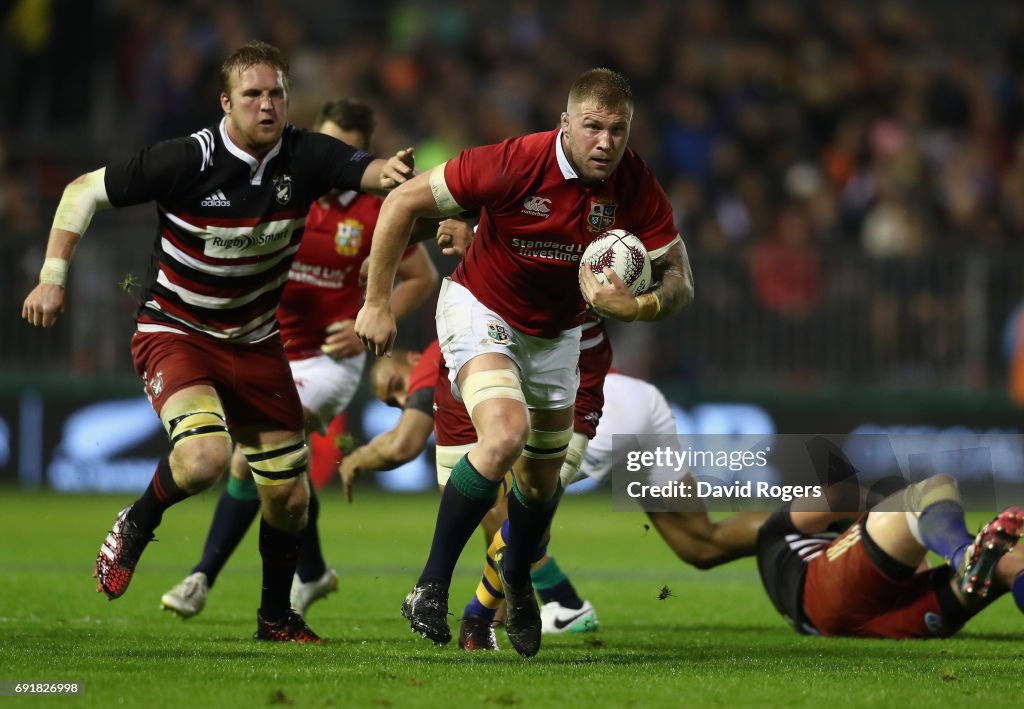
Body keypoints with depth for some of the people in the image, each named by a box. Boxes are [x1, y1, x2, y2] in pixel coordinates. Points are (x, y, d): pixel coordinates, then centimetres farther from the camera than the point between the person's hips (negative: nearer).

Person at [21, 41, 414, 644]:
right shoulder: (188, 160, -20)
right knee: (204, 457, -30)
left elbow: (363, 170, -27)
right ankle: (135, 527, 1)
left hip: (257, 343, 4)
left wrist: (390, 171, -51)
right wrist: (53, 276, -16)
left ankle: (277, 616, 30)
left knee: (288, 495, 6)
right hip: (175, 333, -4)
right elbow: (85, 191, -11)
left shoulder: (304, 157, -11)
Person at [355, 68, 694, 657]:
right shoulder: (516, 165, -29)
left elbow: (679, 281, -12)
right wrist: (378, 302, -16)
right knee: (505, 435, -29)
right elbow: (405, 201, -20)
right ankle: (431, 587, -18)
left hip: (556, 332, 5)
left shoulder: (636, 187, -18)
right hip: (482, 313, -5)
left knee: (543, 476, 16)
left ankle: (517, 577, 48)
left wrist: (640, 307, -36)